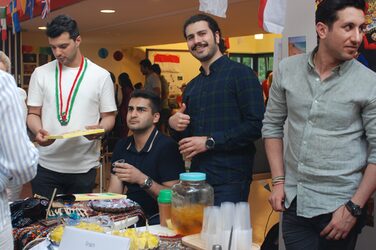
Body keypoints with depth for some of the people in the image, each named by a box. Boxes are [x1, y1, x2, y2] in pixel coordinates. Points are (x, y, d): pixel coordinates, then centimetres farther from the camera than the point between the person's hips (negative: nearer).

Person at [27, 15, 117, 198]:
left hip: (84, 166, -1)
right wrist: (38, 131, -14)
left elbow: (109, 116, 5)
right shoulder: (40, 73, 5)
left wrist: (100, 129, -18)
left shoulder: (101, 76, 1)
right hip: (46, 164, 1)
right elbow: (33, 114, 8)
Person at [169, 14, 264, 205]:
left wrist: (209, 142, -16)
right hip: (197, 176, 7)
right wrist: (174, 124, 1)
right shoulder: (191, 87, 17)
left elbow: (255, 126, -16)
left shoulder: (240, 74, -6)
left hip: (230, 181, -6)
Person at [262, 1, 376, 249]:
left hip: (338, 206, -2)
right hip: (293, 202, 3)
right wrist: (278, 181, 2)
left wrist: (354, 208, -12)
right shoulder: (287, 70, -1)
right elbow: (272, 125, 7)